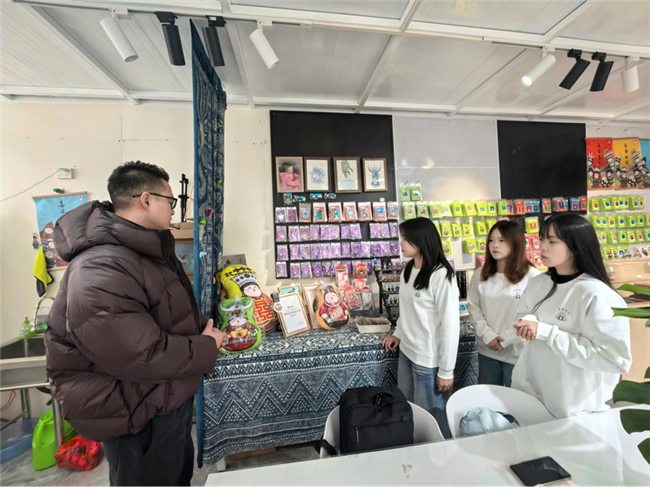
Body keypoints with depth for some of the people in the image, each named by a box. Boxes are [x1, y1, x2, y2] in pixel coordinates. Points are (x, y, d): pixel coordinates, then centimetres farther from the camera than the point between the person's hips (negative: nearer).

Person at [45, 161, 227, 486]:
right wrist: (208, 347, -19)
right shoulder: (99, 272, -31)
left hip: (169, 397, 9)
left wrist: (203, 329, -4)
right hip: (137, 415, -9)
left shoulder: (149, 248, 3)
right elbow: (141, 356, -33)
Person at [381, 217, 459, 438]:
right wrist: (398, 333, 13)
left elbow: (450, 325, -19)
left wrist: (446, 370, -14)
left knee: (431, 416, 15)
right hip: (406, 351, 7)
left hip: (429, 359, -7)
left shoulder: (441, 276, -22)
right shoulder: (408, 270, 1)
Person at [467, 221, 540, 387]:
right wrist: (487, 335, -10)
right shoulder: (480, 274, 0)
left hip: (518, 353, -3)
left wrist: (506, 339, -15)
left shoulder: (532, 276, -12)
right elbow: (473, 307, 1)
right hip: (487, 350, 4)